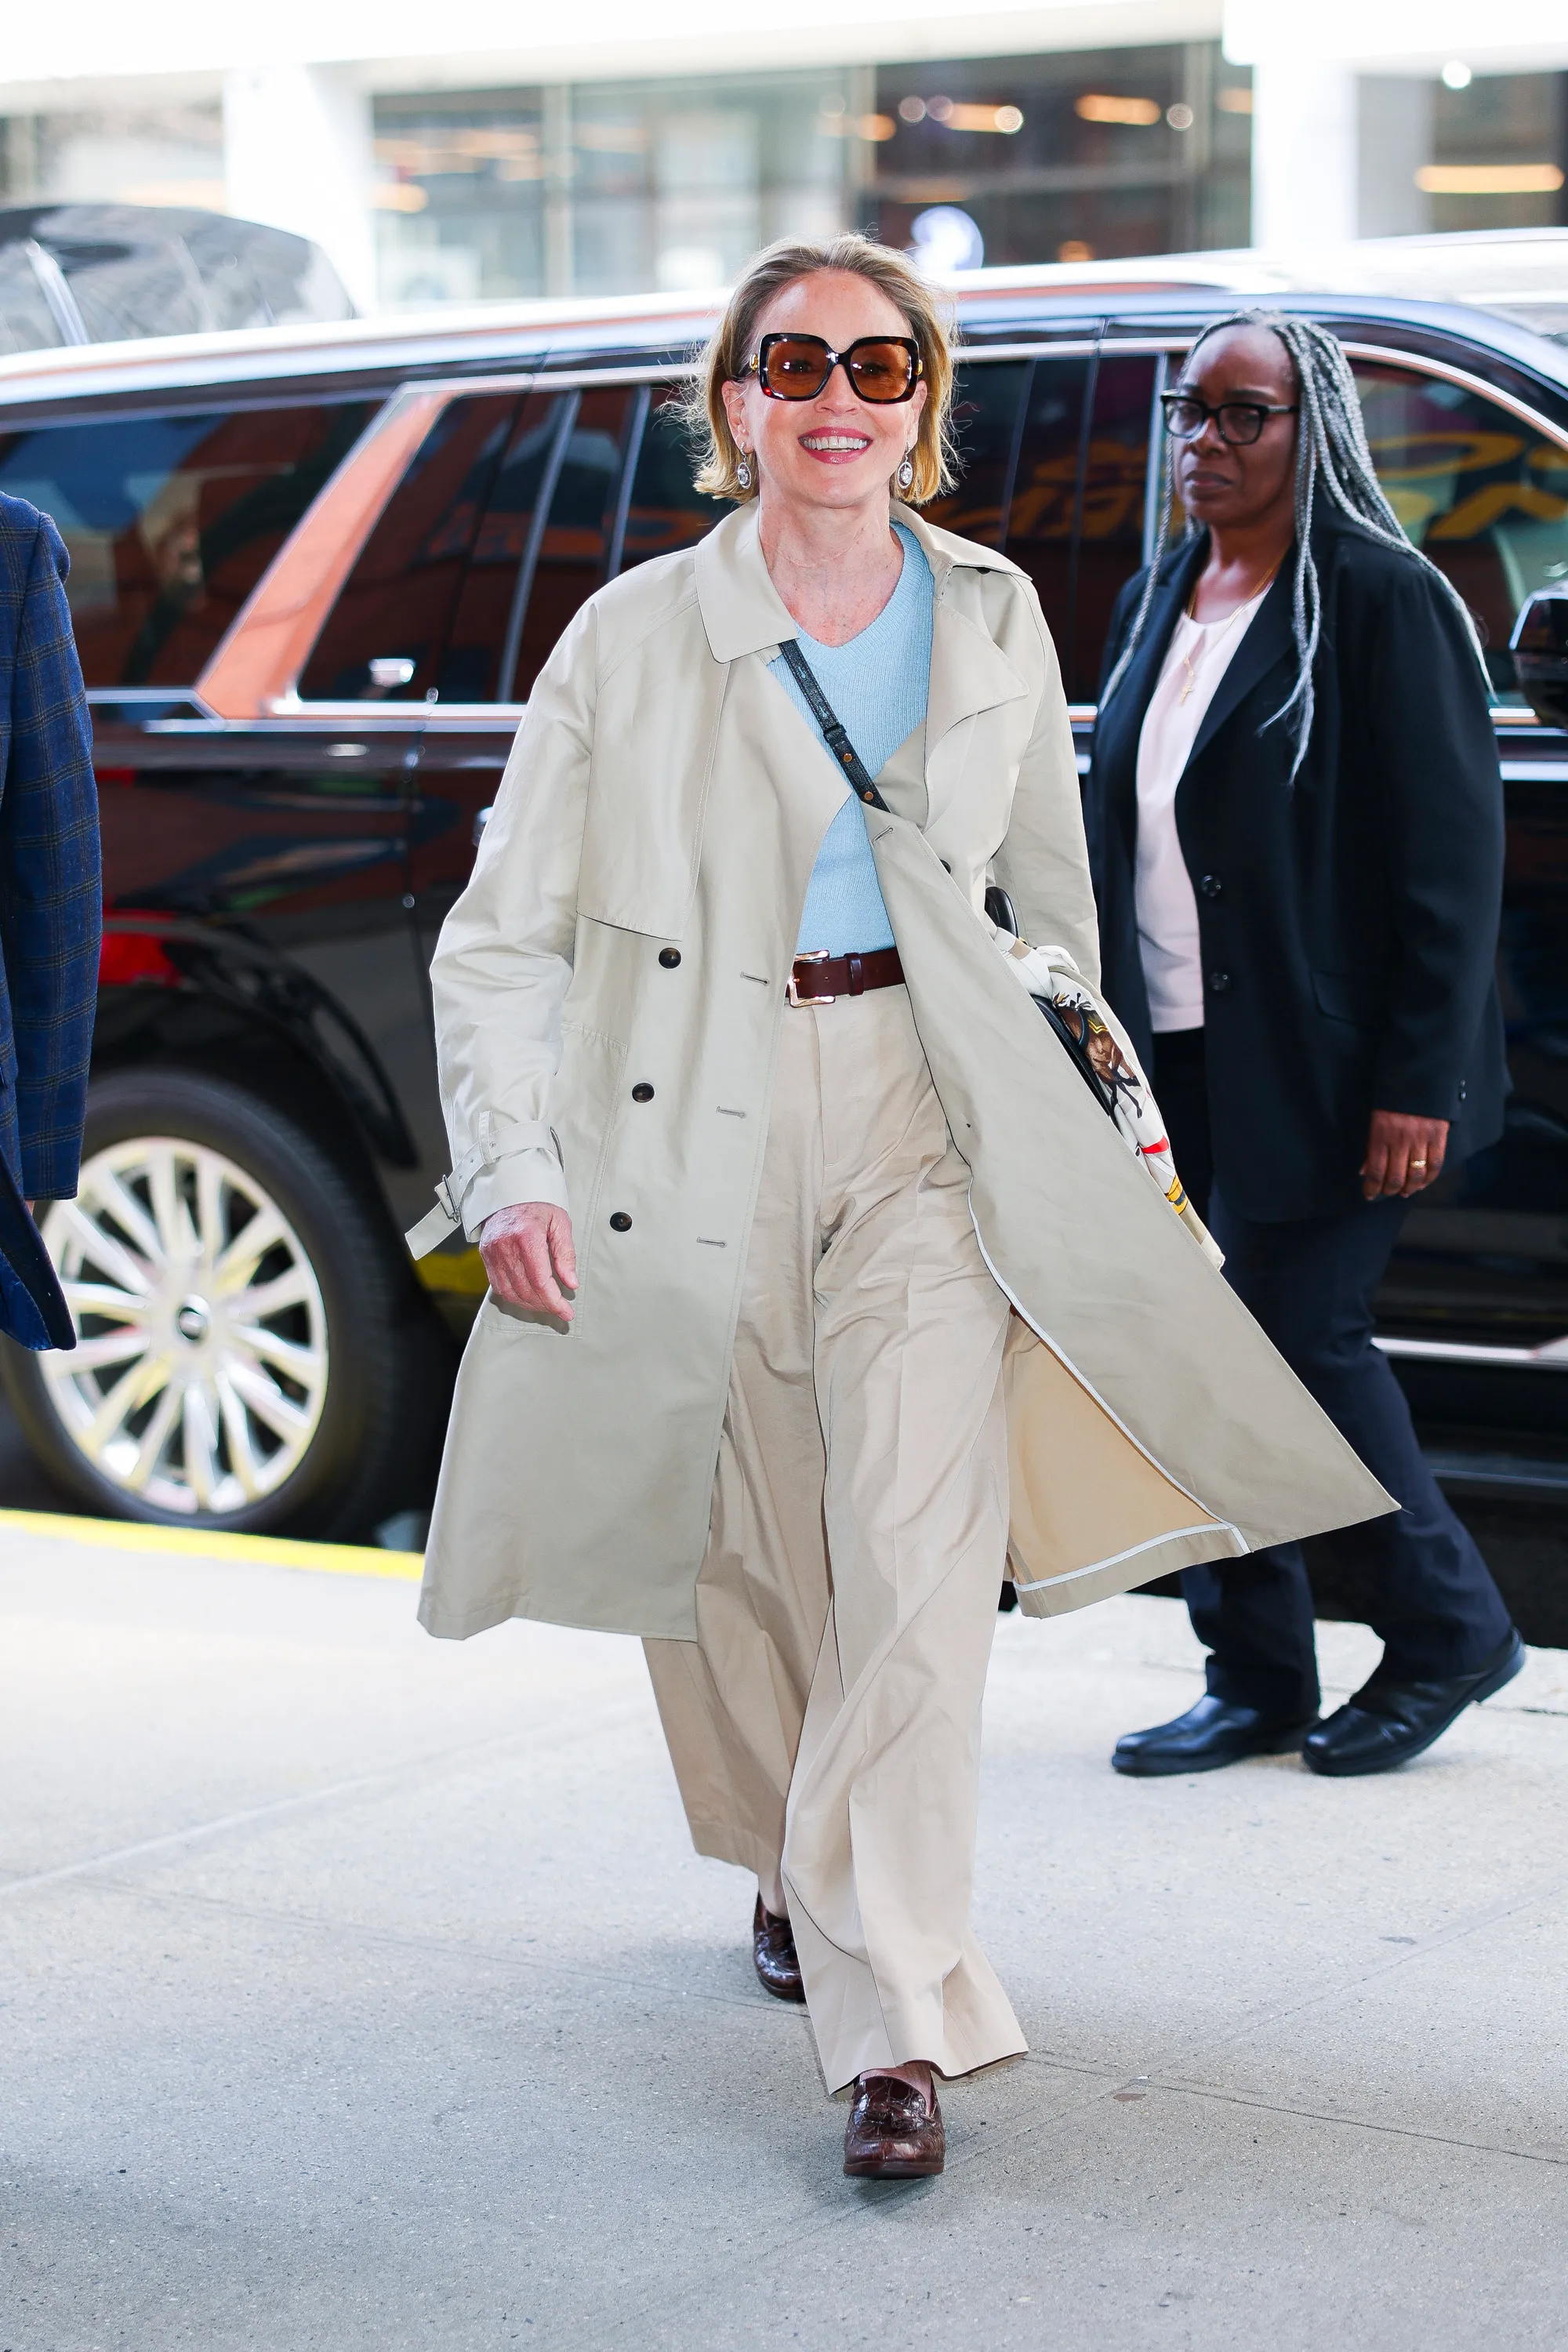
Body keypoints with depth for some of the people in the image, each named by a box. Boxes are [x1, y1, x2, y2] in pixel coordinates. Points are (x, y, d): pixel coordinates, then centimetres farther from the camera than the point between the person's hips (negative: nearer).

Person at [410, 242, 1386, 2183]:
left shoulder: (993, 618, 7)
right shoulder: (636, 637, -2)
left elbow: (1052, 888, 22)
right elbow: (500, 937, -1)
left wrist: (1070, 1034, 19)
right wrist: (514, 1170, -11)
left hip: (924, 1115, 1)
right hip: (697, 1130, 0)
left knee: (921, 1555, -15)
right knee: (744, 1555, 11)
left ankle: (896, 2019, -13)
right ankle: (795, 1870, 41)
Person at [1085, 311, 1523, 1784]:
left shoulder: (1384, 603, -9)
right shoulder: (1156, 604, 14)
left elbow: (1452, 852, -12)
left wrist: (1420, 1082, -17)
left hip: (1317, 1066, -7)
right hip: (1174, 1057, 7)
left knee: (1292, 1332, -7)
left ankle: (1448, 1629, 14)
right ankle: (1255, 1677, 16)